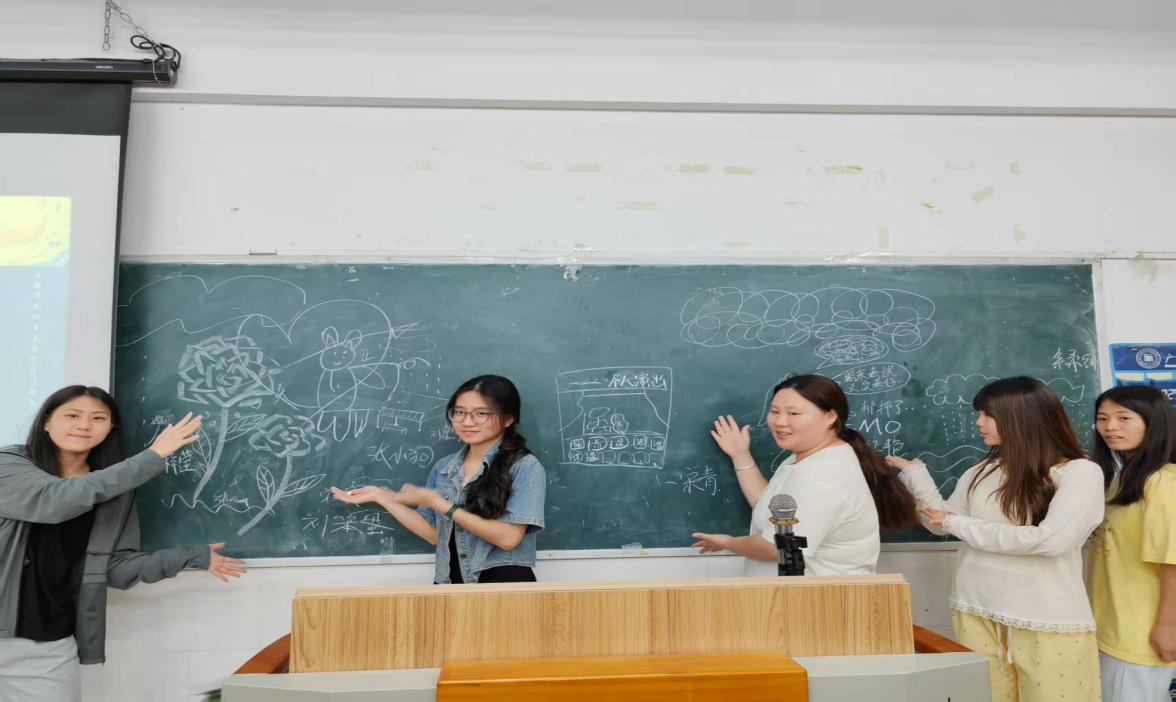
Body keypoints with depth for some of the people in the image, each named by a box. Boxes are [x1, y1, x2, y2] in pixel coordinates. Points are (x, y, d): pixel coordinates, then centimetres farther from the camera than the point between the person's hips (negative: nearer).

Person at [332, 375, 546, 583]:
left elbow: (508, 537, -14)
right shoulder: (443, 468, 9)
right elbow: (435, 534, 9)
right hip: (451, 582, 4)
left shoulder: (525, 466, -8)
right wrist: (382, 497, 3)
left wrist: (435, 502, -11)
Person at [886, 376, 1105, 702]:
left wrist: (960, 524, -13)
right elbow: (943, 523, 11)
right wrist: (915, 474, 3)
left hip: (1050, 622, -4)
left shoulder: (1080, 472, -7)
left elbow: (1052, 539, -20)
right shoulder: (982, 472, 5)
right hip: (977, 614, 4)